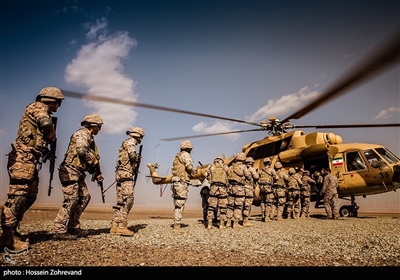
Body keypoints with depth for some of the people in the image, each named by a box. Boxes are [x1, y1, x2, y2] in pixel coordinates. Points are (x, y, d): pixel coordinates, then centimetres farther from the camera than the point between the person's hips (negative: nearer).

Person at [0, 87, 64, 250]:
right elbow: (47, 124, -26)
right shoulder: (37, 108, -4)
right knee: (18, 195, -10)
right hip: (23, 159, -10)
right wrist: (53, 139, -8)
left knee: (30, 195, 12)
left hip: (30, 160, 10)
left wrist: (48, 152, 9)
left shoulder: (41, 112, 23)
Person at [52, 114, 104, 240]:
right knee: (71, 200, -11)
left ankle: (73, 227, 16)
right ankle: (59, 231, -5)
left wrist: (96, 173, 6)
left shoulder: (89, 138, 20)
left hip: (78, 173, 10)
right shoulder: (82, 133, -9)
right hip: (70, 171, -10)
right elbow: (82, 151, -27)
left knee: (84, 198, 9)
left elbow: (89, 160, 19)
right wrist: (95, 161, -13)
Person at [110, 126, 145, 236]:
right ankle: (122, 226, -15)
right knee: (128, 199, -13)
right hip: (125, 174, -10)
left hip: (121, 174, 10)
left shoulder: (127, 143, 25)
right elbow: (132, 155, -19)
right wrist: (138, 158, 0)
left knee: (121, 201, 9)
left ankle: (115, 227, 10)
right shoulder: (130, 141, -4)